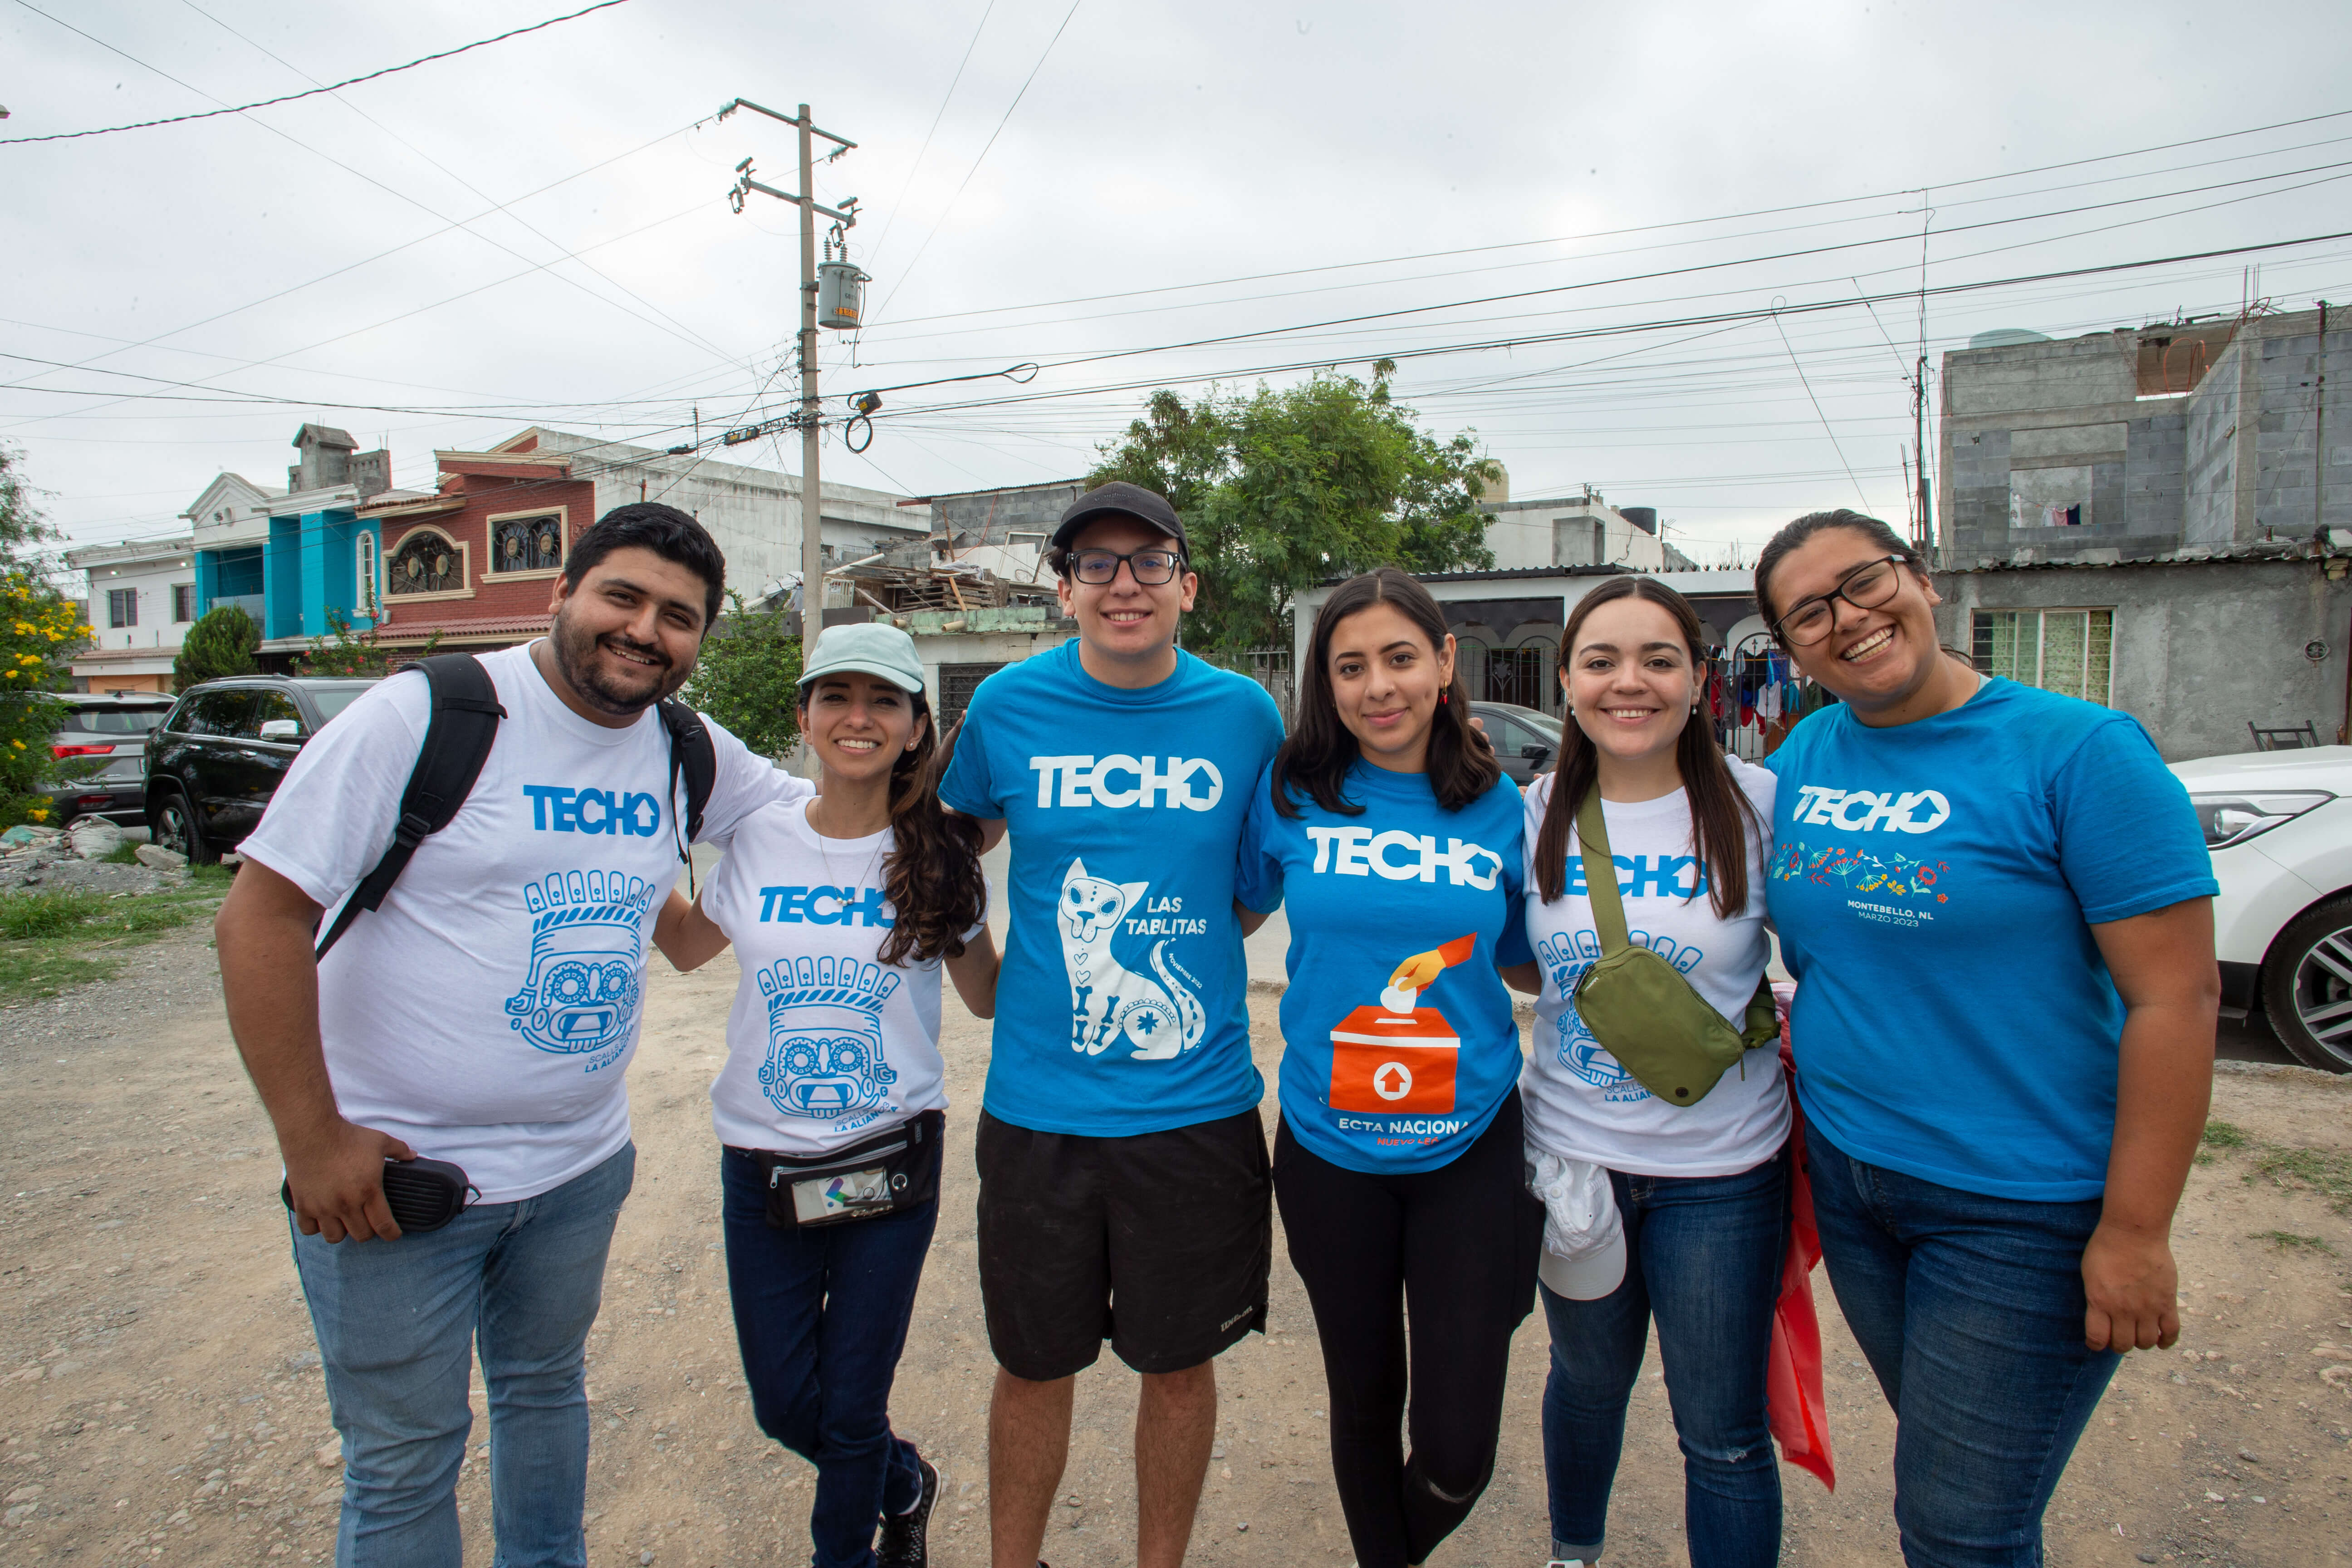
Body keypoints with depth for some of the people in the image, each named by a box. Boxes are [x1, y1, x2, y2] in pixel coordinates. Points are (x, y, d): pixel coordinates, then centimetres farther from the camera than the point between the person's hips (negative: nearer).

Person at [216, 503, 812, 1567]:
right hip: (389, 1170, -5)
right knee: (404, 1460, 10)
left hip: (582, 1164, 5)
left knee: (545, 1388, 25)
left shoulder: (691, 756, 0)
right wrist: (312, 1140, -17)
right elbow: (261, 916, -16)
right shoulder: (427, 716, -16)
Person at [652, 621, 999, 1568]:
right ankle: (902, 1483, 45)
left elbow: (991, 997, 2)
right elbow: (685, 945, 15)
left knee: (852, 1409, 9)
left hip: (892, 1161, -2)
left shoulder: (941, 857, -6)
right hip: (761, 1162, 2)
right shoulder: (759, 840, -2)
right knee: (784, 1408, 14)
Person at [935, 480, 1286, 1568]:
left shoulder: (1244, 716, -3)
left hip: (1197, 1107, 0)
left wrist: (1178, 957, -3)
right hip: (1037, 1106, 0)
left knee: (1179, 1360, 16)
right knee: (1034, 1364, 16)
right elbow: (962, 835, 13)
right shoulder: (1009, 706, -4)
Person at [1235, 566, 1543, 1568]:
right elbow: (1241, 905, 10)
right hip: (1331, 1151, 0)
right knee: (1364, 1400, 19)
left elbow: (1527, 960, 9)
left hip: (1471, 1148, 0)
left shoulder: (1498, 807, -3)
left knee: (1457, 1449, 3)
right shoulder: (1292, 794, -6)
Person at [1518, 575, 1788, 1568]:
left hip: (1720, 1170, -2)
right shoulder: (1535, 813, -3)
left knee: (1722, 1435, 11)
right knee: (1588, 1382, 24)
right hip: (1568, 1152, 3)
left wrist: (1786, 1027, -12)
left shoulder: (1758, 805, -11)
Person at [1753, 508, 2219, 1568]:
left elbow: (2177, 998, -16)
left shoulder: (2079, 752, -15)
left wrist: (2134, 1233, -17)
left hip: (2020, 1210, -5)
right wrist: (1787, 1040, 2)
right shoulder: (1801, 760, 2)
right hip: (1846, 1179, 6)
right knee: (1937, 1472, 24)